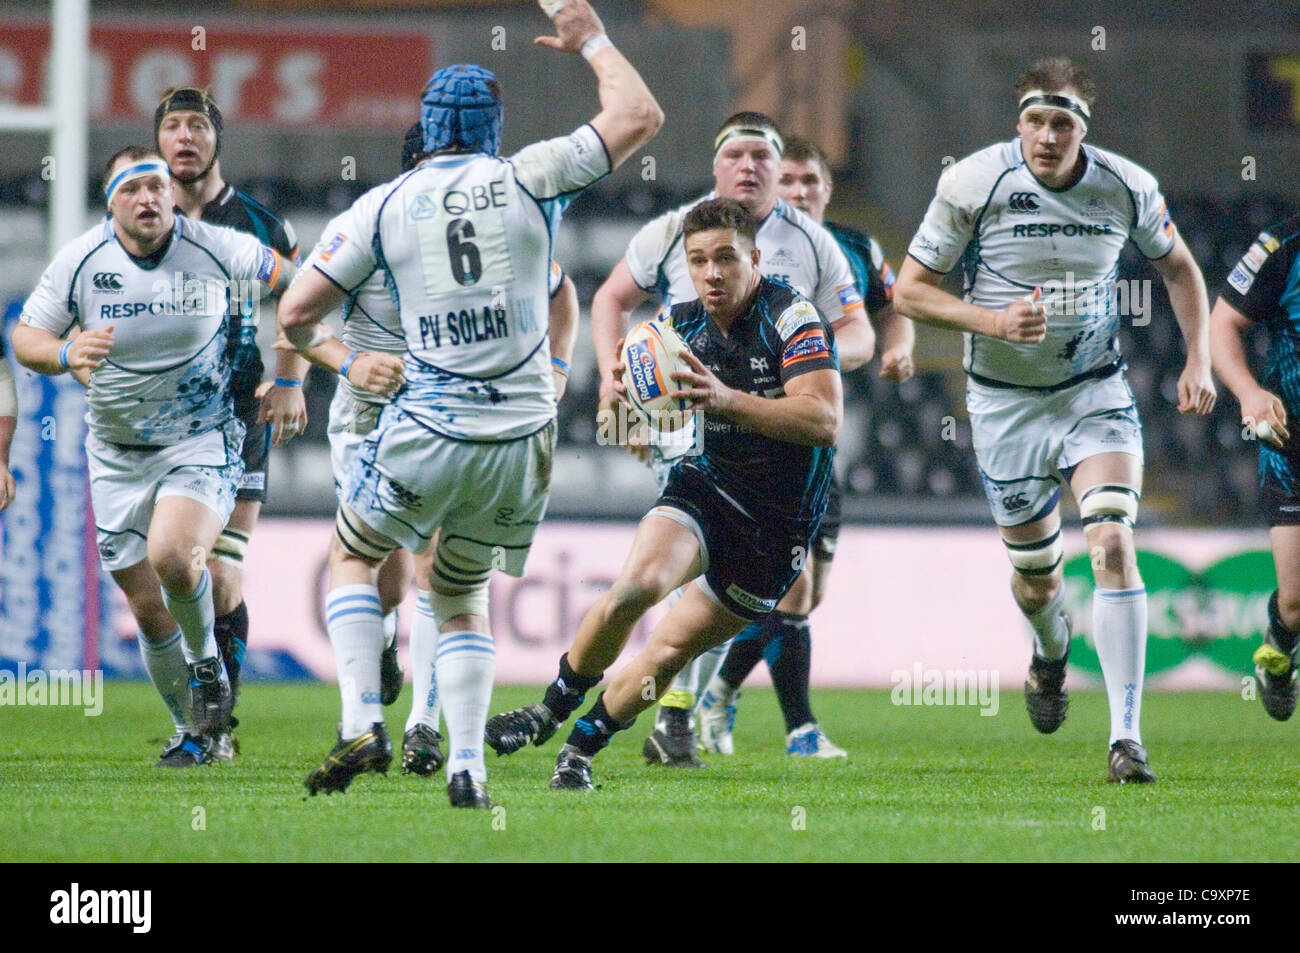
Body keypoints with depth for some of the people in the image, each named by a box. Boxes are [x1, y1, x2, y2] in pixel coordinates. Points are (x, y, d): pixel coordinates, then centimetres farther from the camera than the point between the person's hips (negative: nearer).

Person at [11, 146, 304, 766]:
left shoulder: (216, 250, -10)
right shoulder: (80, 261, -7)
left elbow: (293, 284, 5)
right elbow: (25, 339, -1)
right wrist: (67, 354, -23)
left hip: (202, 439, -3)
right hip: (117, 453, 3)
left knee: (171, 556, -29)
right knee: (149, 611, 3)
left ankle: (206, 662, 1)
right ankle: (193, 732, 23)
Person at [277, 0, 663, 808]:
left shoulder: (385, 204, 0)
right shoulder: (527, 180, -1)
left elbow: (297, 313, 2)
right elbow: (639, 117, 5)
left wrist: (309, 343, 26)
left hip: (428, 434, -2)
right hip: (523, 437, 2)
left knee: (354, 555, 21)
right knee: (462, 596, 19)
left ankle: (364, 726, 2)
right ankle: (467, 766, 5)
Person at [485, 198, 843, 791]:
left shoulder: (793, 316, -17)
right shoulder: (680, 325, -1)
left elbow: (825, 421, -28)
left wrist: (726, 399, -37)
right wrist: (624, 394, -15)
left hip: (779, 524, -3)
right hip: (706, 485, 3)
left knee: (670, 651, -2)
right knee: (638, 583, -26)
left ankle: (582, 747, 20)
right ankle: (553, 708, -7)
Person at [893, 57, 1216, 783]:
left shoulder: (1127, 187, -8)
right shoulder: (973, 185, -14)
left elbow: (1179, 266, 11)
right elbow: (910, 289, -8)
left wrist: (1198, 361, 0)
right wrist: (993, 320, -23)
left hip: (1097, 395, 0)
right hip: (1006, 402, 0)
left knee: (1113, 543, -20)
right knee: (1036, 575, 10)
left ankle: (1127, 737, -21)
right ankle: (1051, 653, 49)